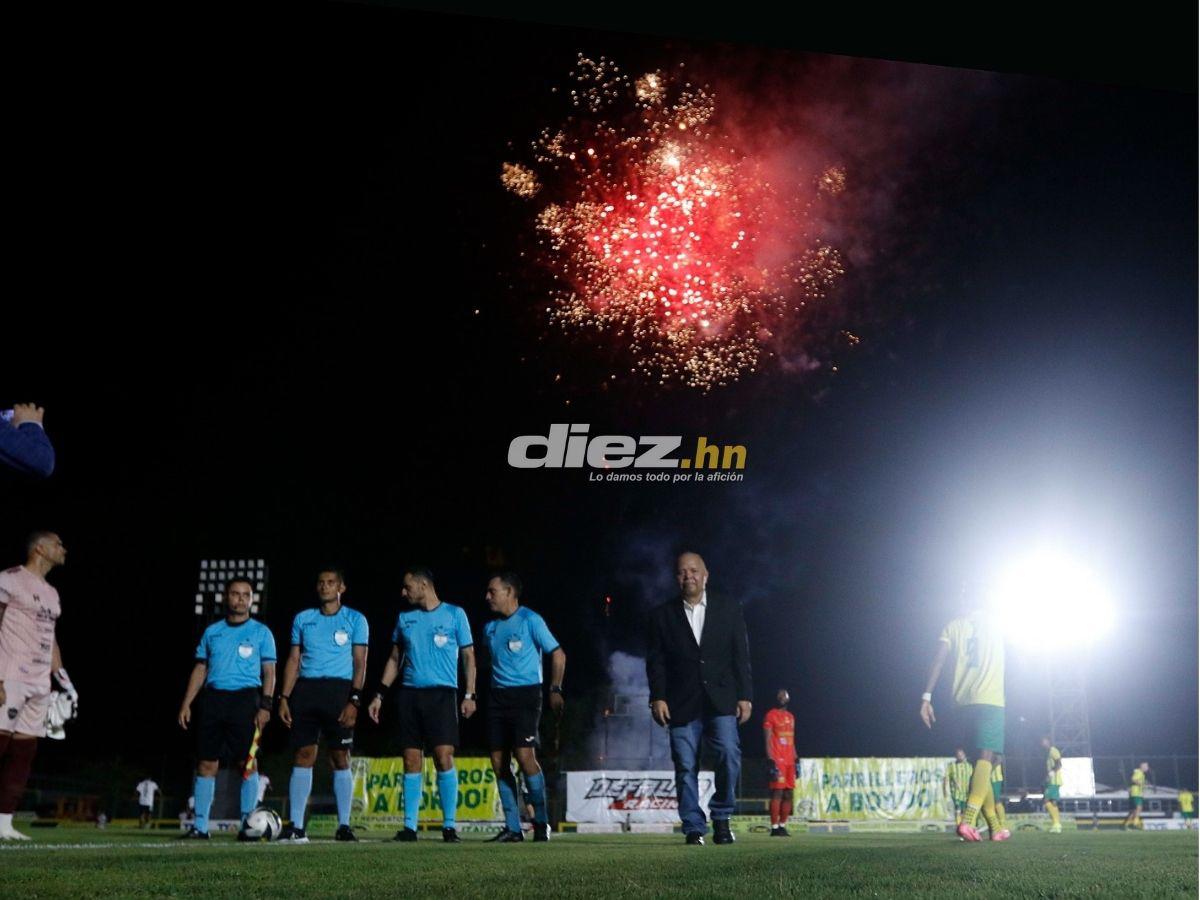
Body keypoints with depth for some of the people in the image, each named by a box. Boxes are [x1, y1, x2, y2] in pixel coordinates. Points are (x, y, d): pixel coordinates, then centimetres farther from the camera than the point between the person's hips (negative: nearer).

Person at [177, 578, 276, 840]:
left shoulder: (261, 632, 6)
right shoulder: (212, 631, 15)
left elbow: (269, 672, 2)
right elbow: (200, 670, 17)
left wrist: (265, 706, -9)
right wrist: (186, 704, 9)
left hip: (245, 699, -3)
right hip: (214, 698, 3)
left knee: (248, 762, -5)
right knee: (206, 763, 1)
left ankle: (247, 825, 0)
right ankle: (200, 826, 4)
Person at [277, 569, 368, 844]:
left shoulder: (355, 620, 6)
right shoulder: (303, 619, 16)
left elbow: (360, 662, 1)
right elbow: (294, 660, 15)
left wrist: (354, 700, -9)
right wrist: (284, 697, 5)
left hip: (339, 690, -2)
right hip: (305, 690, 3)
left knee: (340, 757, -2)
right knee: (303, 755, -1)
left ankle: (344, 826, 3)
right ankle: (296, 826, 0)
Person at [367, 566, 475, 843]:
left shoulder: (454, 614, 3)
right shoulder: (405, 618, 14)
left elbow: (468, 656, 4)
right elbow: (395, 659, 19)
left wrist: (469, 695, -4)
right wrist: (380, 695, 12)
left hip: (442, 694, -4)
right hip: (409, 695, 4)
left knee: (444, 757, -11)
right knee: (411, 761, 3)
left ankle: (449, 826, -5)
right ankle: (409, 827, 6)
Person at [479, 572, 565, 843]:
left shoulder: (530, 620, -4)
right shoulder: (490, 627, 15)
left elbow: (558, 654, -3)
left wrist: (555, 690, -10)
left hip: (526, 695, -7)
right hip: (498, 696, 7)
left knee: (524, 755, -16)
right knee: (499, 762, 1)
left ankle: (541, 821, -2)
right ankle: (512, 827, 8)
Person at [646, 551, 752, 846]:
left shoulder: (729, 609, 9)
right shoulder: (662, 615, 8)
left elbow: (740, 655, 7)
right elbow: (655, 661, 5)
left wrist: (744, 696, 1)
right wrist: (657, 697, -6)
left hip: (721, 701, 0)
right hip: (681, 704, 0)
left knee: (730, 756, -14)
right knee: (686, 767, -2)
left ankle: (721, 817, 5)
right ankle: (694, 828, 6)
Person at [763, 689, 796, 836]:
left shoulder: (791, 717, 20)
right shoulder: (770, 716, -2)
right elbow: (767, 740, -8)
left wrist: (795, 760, 16)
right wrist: (771, 761, -16)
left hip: (789, 761, 7)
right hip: (777, 760, -7)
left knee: (789, 794, 6)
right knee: (777, 793, -11)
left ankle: (783, 826, 12)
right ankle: (775, 827, -10)